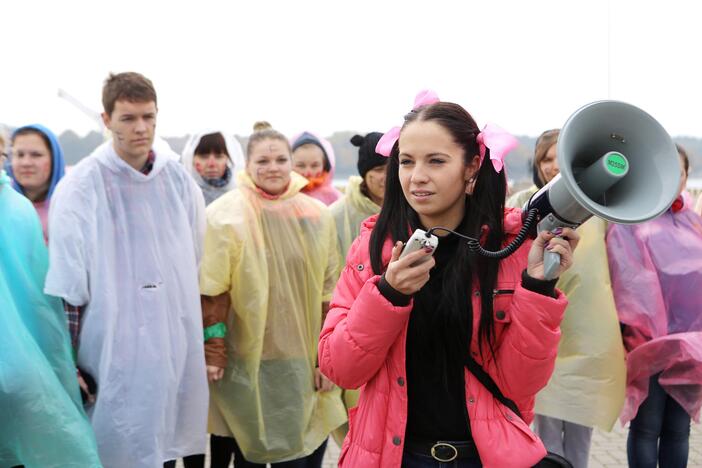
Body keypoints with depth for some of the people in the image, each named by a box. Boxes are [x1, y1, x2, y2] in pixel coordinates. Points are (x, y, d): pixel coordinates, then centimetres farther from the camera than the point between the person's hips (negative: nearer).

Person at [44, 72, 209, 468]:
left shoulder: (178, 178, 5)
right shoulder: (83, 185, -8)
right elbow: (67, 286, -6)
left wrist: (210, 343, 15)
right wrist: (68, 362, -6)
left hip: (176, 347, 4)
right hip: (115, 352, -4)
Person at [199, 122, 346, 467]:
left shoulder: (316, 215, 3)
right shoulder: (226, 215, -6)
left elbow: (328, 293, 6)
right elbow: (211, 291, -7)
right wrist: (212, 352, -10)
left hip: (302, 363, 3)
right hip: (244, 362, -2)